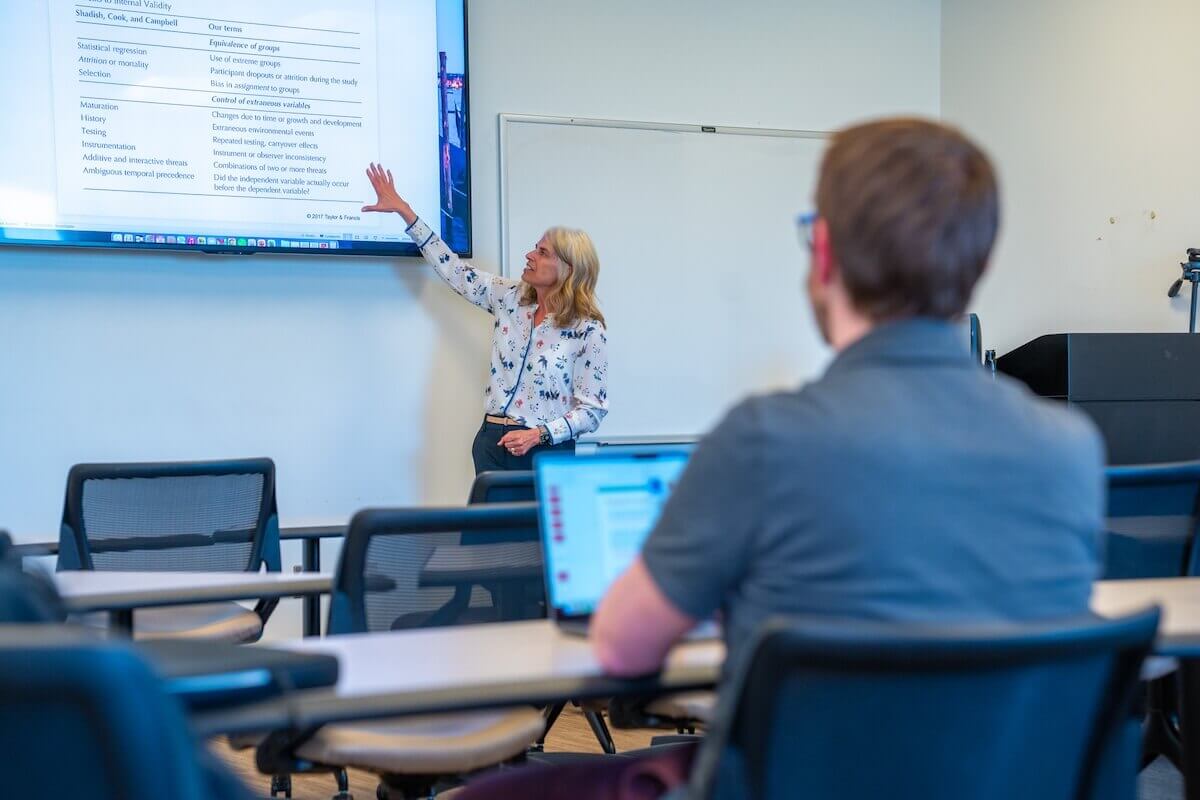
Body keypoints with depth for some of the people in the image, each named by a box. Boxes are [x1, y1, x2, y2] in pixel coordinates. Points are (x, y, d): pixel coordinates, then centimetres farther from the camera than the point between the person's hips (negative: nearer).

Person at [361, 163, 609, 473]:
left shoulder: (588, 330, -10)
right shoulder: (509, 298, 5)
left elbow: (592, 408, -9)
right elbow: (454, 270, 10)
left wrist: (539, 434, -22)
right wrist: (402, 208, 9)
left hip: (548, 451, -4)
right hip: (493, 443, 4)